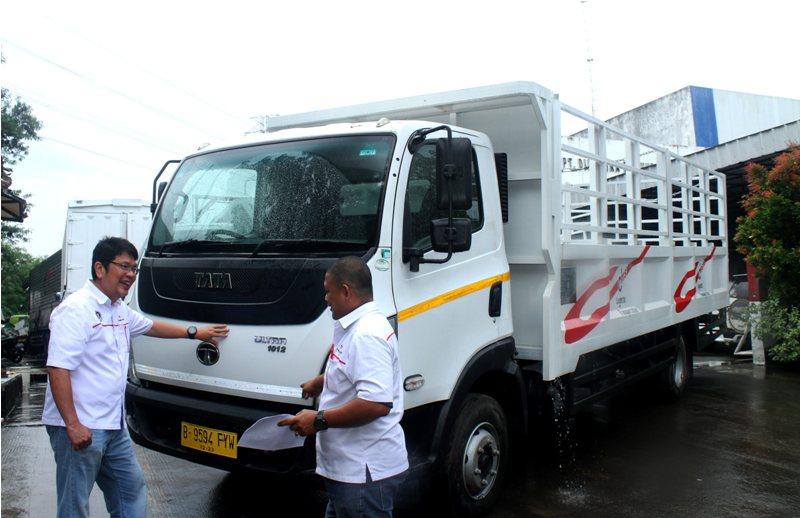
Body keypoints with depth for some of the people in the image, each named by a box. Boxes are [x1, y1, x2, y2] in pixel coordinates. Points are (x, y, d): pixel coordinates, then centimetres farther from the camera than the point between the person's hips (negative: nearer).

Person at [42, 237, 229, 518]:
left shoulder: (120, 310, 13)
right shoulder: (76, 309, -16)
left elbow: (150, 326, 33)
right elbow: (58, 369, -22)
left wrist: (194, 333, 35)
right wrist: (73, 425, -26)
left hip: (114, 426, 9)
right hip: (80, 428, -9)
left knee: (132, 488, 15)